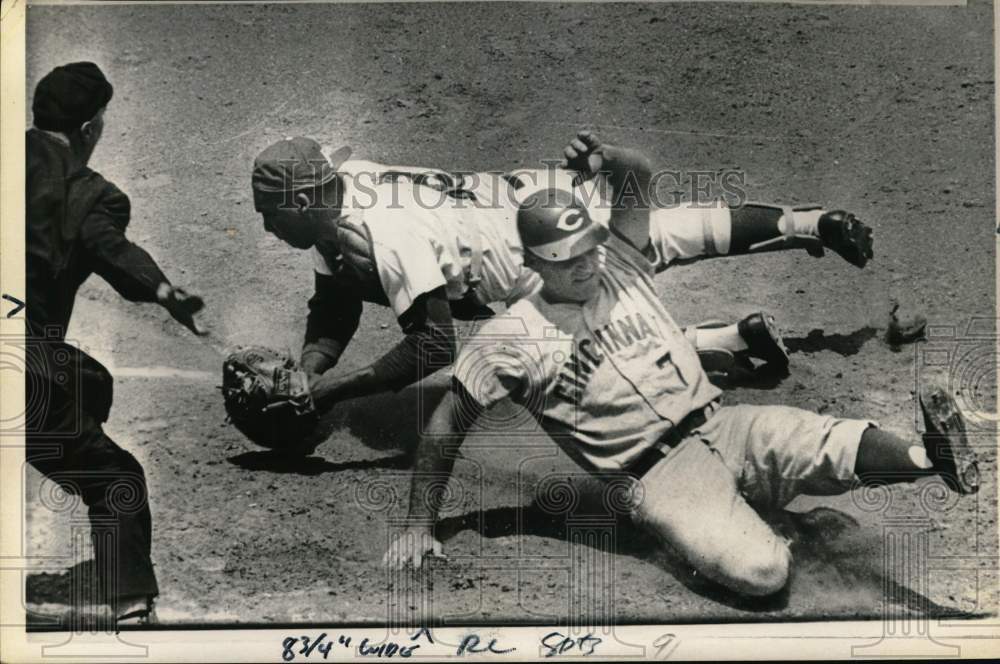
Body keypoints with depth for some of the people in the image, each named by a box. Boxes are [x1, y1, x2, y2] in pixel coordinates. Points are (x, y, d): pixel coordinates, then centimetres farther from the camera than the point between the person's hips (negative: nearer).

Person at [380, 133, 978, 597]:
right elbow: (448, 424, 3)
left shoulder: (622, 266, 10)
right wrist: (420, 525, 4)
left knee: (830, 446, -27)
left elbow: (642, 176, 14)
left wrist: (607, 160, -11)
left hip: (721, 426, 4)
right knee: (760, 571, -33)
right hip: (659, 476, -4)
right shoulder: (511, 337, -2)